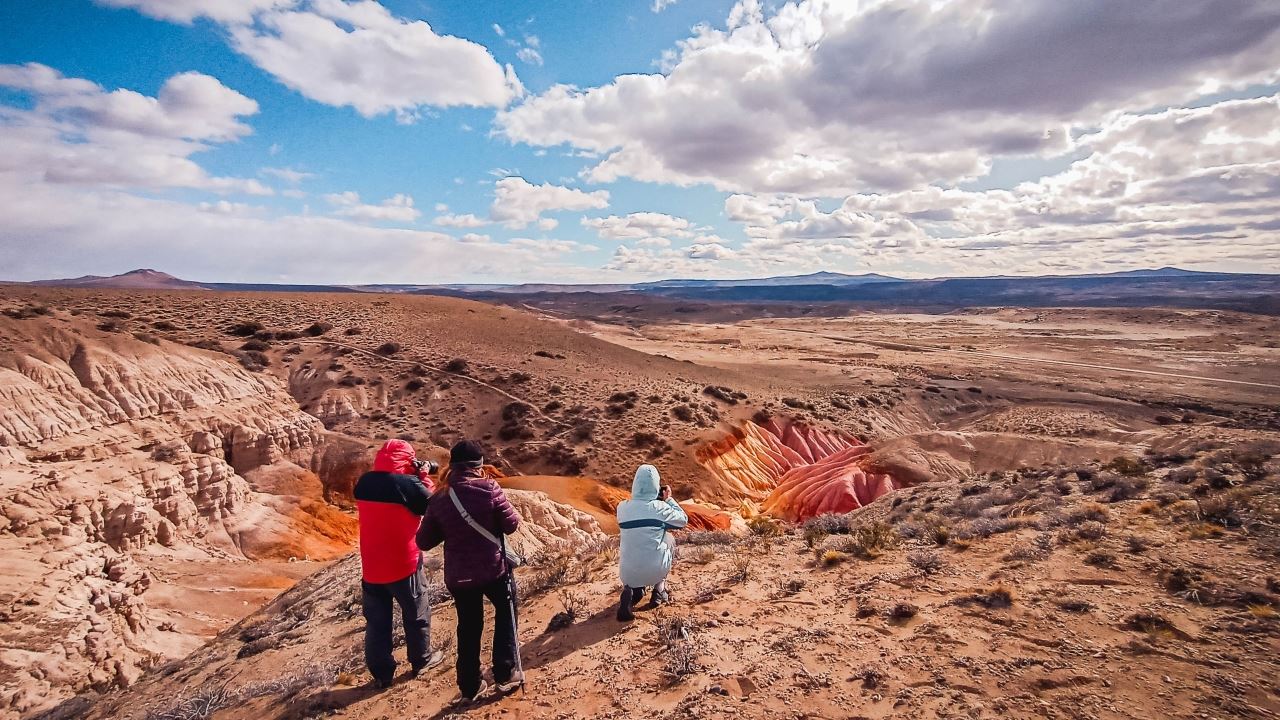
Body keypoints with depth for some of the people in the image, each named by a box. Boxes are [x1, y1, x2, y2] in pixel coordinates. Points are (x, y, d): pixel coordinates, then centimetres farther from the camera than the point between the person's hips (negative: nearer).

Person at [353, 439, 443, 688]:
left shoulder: (364, 483, -2)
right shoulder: (408, 483, -20)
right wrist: (424, 477, 3)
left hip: (371, 565, 5)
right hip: (403, 563, -4)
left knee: (376, 620, 15)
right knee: (416, 613, 17)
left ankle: (381, 673, 22)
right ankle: (421, 659, 31)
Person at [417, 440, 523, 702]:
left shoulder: (439, 499, -5)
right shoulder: (488, 489, -16)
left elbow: (424, 542, 2)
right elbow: (511, 525, -11)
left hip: (457, 575, 3)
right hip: (493, 568, -3)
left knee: (468, 628, 20)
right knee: (506, 613, 22)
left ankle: (470, 686, 28)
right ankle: (506, 674, 20)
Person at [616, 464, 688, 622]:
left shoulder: (622, 507, -3)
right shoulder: (660, 507, -11)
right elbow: (684, 520, 5)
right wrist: (668, 499, 12)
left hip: (628, 574, 2)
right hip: (656, 571, -2)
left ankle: (631, 590, 12)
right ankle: (659, 592, 29)